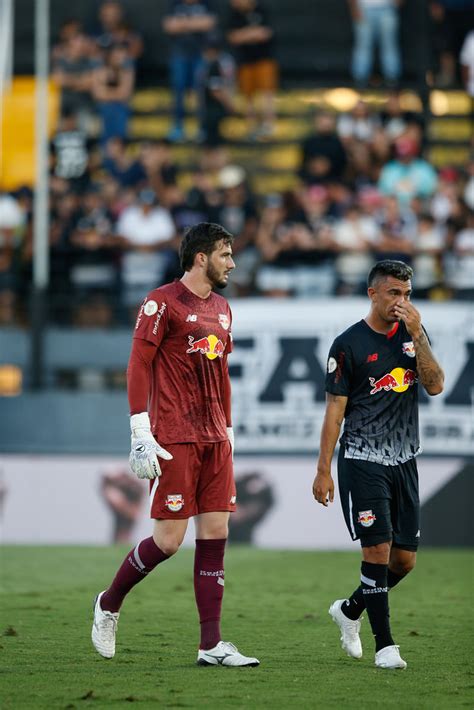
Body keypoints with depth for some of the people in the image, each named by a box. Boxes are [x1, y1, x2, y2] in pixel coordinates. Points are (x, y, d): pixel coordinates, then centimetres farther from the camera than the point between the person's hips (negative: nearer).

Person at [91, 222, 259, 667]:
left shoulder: (221, 309, 17)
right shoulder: (163, 302, -7)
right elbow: (138, 367, -9)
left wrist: (228, 432, 20)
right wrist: (141, 435, -14)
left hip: (214, 439, 7)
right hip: (174, 441, -7)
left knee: (215, 533, 1)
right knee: (169, 539, -7)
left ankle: (211, 645, 2)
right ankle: (109, 604, 18)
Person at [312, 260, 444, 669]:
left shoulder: (412, 334, 9)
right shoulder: (349, 344, -6)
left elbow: (435, 386, -4)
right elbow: (334, 411, -4)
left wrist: (417, 336, -13)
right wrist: (323, 471, -7)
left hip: (404, 462, 6)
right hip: (363, 462, -5)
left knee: (405, 559, 7)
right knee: (378, 549, -13)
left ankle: (350, 610, 30)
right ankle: (385, 645, -7)